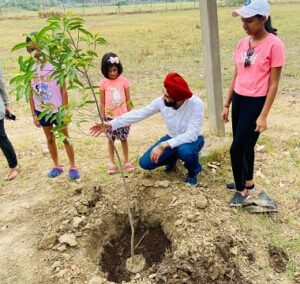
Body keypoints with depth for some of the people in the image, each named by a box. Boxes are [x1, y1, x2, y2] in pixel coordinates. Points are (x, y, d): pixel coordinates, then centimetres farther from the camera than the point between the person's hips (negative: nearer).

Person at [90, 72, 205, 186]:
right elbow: (138, 114, -17)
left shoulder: (196, 104, -33)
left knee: (185, 150, -40)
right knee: (145, 163, -8)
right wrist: (111, 124, -23)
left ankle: (193, 171, -4)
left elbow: (191, 135, -38)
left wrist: (164, 145, -46)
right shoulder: (161, 101, -21)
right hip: (172, 138, 4)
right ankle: (172, 157, 21)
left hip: (192, 139, -4)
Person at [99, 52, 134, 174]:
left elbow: (128, 100, 1)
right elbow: (102, 103, 1)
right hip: (110, 116, 0)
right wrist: (102, 118, 1)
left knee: (124, 139, 9)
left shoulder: (124, 81, -5)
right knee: (111, 139, 10)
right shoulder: (103, 83, -5)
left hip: (123, 115, 0)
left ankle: (126, 162, 23)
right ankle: (112, 163, 21)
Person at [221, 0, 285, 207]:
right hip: (239, 100, 6)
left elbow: (273, 84, -12)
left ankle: (242, 189, 20)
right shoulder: (243, 43, 6)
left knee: (236, 149, -2)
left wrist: (264, 115, -13)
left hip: (256, 102, -6)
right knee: (246, 146, 18)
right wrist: (226, 105, 12)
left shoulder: (274, 44, -14)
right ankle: (248, 182, 37)